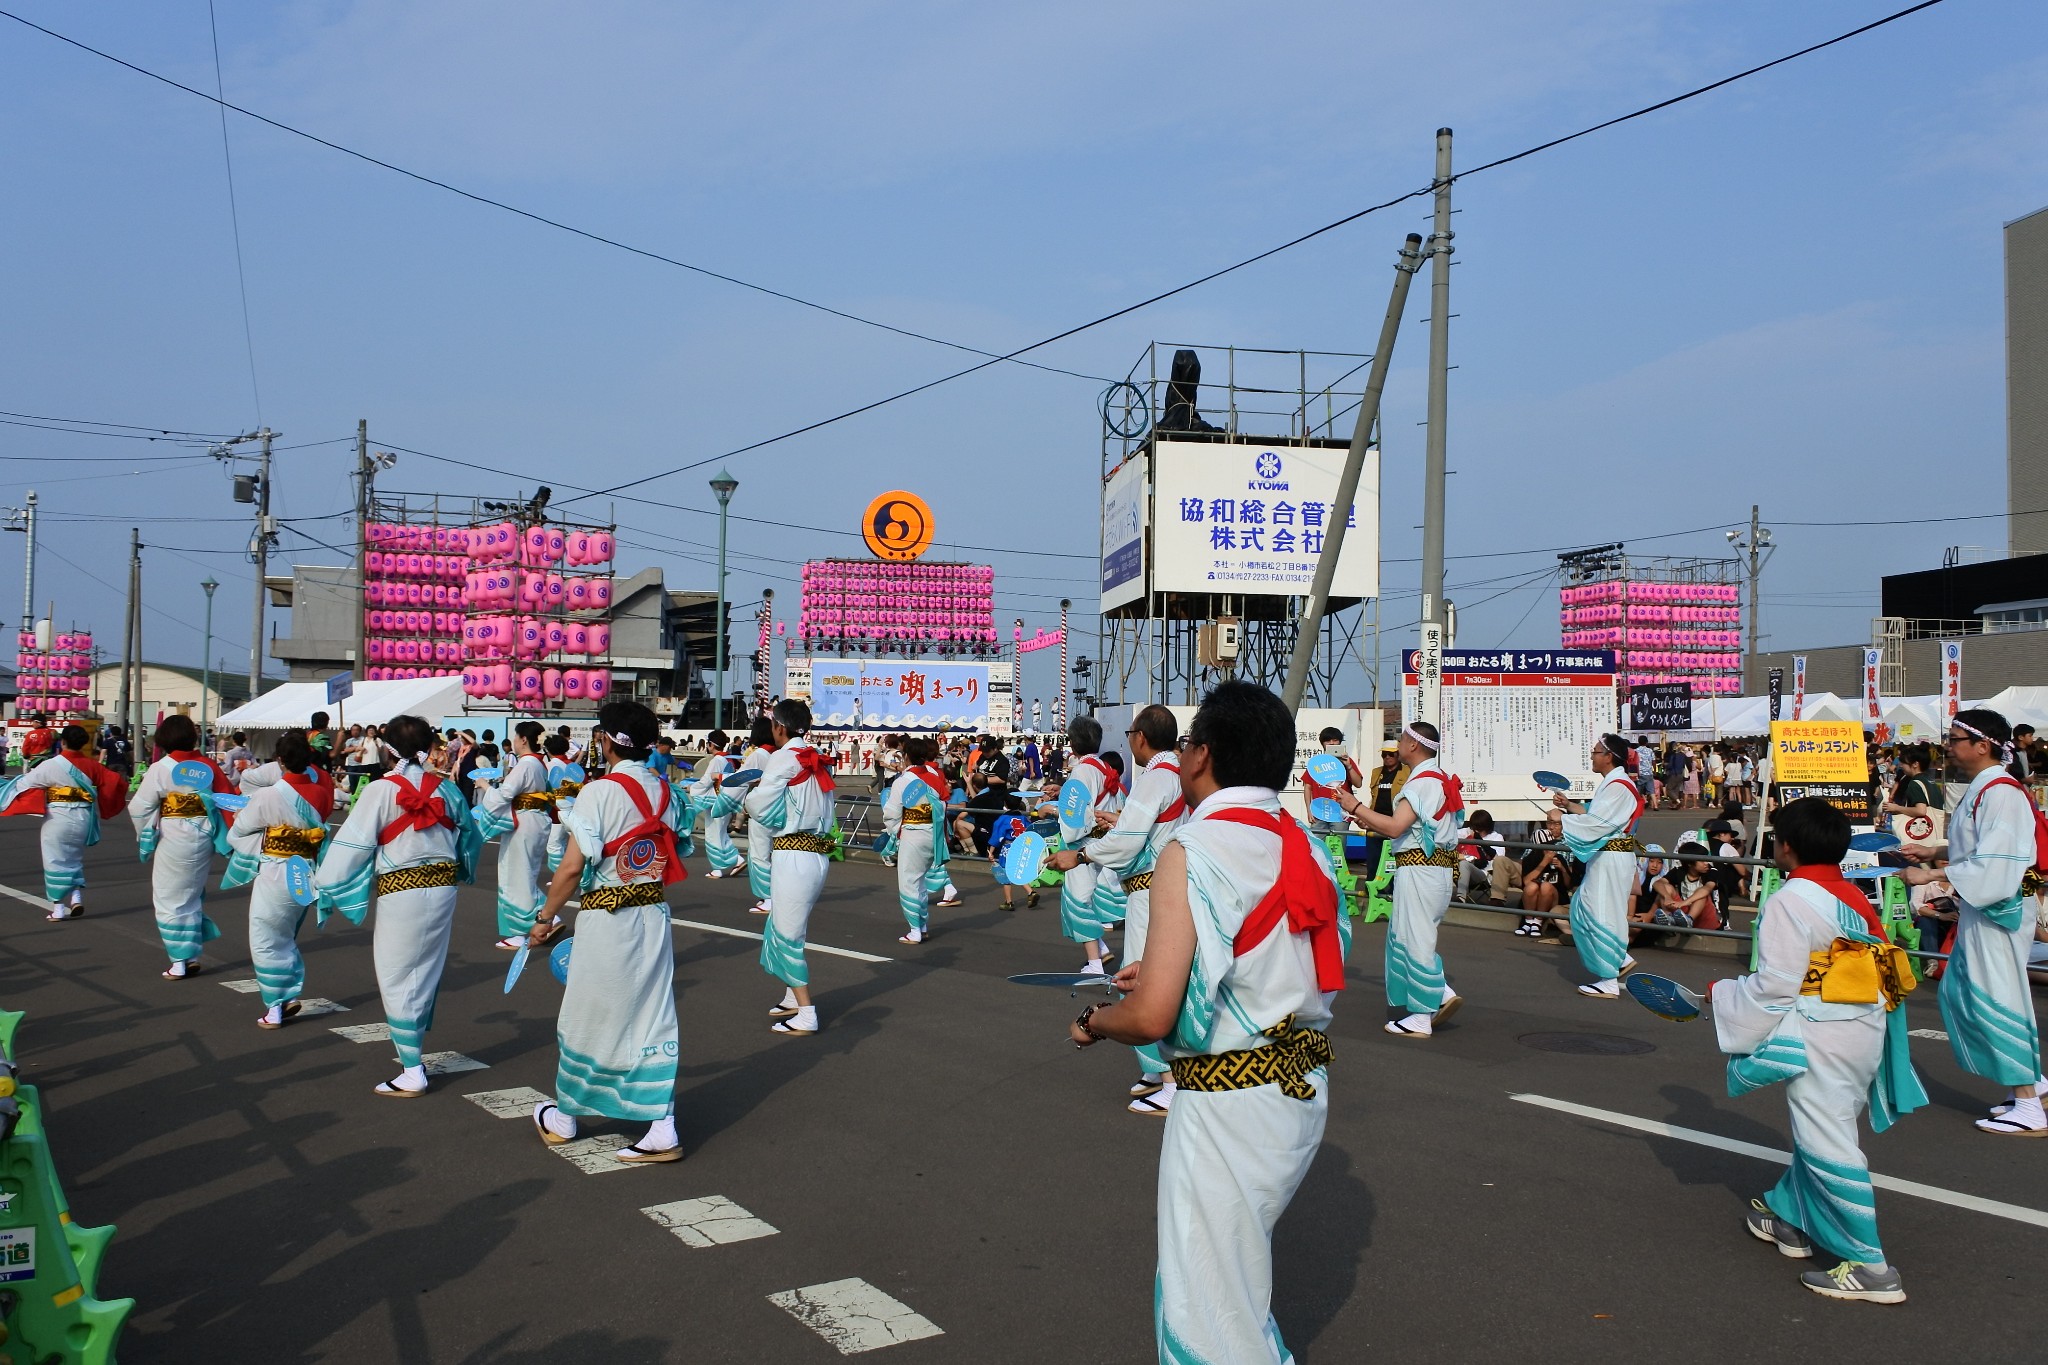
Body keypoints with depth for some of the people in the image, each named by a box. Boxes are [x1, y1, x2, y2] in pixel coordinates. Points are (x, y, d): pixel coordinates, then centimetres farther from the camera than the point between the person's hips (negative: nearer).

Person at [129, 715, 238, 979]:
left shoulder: (160, 769, -11)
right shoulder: (209, 767, 1)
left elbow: (140, 807, -8)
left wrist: (146, 837, 8)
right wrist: (226, 839, 13)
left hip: (172, 843, -4)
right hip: (203, 840, 5)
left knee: (170, 900, 6)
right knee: (193, 897, 19)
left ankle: (180, 961, 5)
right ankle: (192, 955, 22)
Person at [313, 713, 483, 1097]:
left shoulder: (380, 791, -11)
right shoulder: (446, 788, 4)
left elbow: (352, 847, -11)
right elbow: (469, 836, 17)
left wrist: (328, 892, -2)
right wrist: (460, 872, 35)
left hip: (401, 893, -5)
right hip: (443, 888, 5)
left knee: (398, 980, 3)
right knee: (427, 974, 17)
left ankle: (412, 1074, 3)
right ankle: (414, 1050, 30)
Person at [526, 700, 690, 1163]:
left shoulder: (600, 792, -15)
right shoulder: (665, 791, 5)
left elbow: (573, 867, -17)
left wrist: (545, 918, -6)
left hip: (606, 920, -5)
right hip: (655, 917, 6)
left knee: (588, 1018, 12)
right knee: (653, 1018, 8)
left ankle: (562, 1119, 30)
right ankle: (662, 1129, 7)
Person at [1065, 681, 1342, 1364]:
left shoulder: (1193, 851, -18)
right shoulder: (1302, 845, 5)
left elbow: (1150, 1017, -23)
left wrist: (1093, 1021, -1)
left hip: (1228, 1103, -8)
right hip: (1305, 1090, 8)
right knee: (1238, 1289, 27)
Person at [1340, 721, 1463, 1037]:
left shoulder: (1423, 781, -15)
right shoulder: (1439, 779, 17)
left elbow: (1396, 827, -23)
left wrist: (1356, 807, -14)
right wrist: (1370, 825, 17)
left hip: (1419, 869, -10)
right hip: (1436, 866, 10)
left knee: (1415, 939, -3)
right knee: (1403, 936, 17)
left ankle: (1420, 1019, 3)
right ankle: (1442, 994, 11)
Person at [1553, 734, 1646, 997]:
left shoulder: (1618, 786, -19)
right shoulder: (1612, 783, 13)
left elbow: (1598, 824, -23)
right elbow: (1595, 815, 19)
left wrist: (1563, 822, -18)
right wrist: (1568, 805, 10)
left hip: (1611, 859, -10)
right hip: (1604, 857, 10)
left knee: (1603, 915, -4)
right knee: (1584, 909, 17)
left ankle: (1609, 982, 2)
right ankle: (1620, 959, 26)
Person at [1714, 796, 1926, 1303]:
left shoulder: (1790, 901, -15)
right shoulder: (1854, 899, 12)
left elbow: (1775, 985, -17)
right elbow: (1862, 970, 15)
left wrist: (1723, 996, -1)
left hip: (1822, 1038, -10)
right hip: (1866, 1032, 10)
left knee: (1827, 1146, -4)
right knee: (1815, 1133, 22)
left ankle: (1869, 1267, -2)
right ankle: (1790, 1219, 37)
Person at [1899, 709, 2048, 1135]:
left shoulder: (2001, 793, -20)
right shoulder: (1980, 790, 11)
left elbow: (1993, 863, -26)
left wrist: (1931, 875, -24)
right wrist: (1932, 851, 12)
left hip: (1996, 911, -10)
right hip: (1977, 911, 10)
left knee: (1996, 1001, -4)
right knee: (1960, 994, 16)